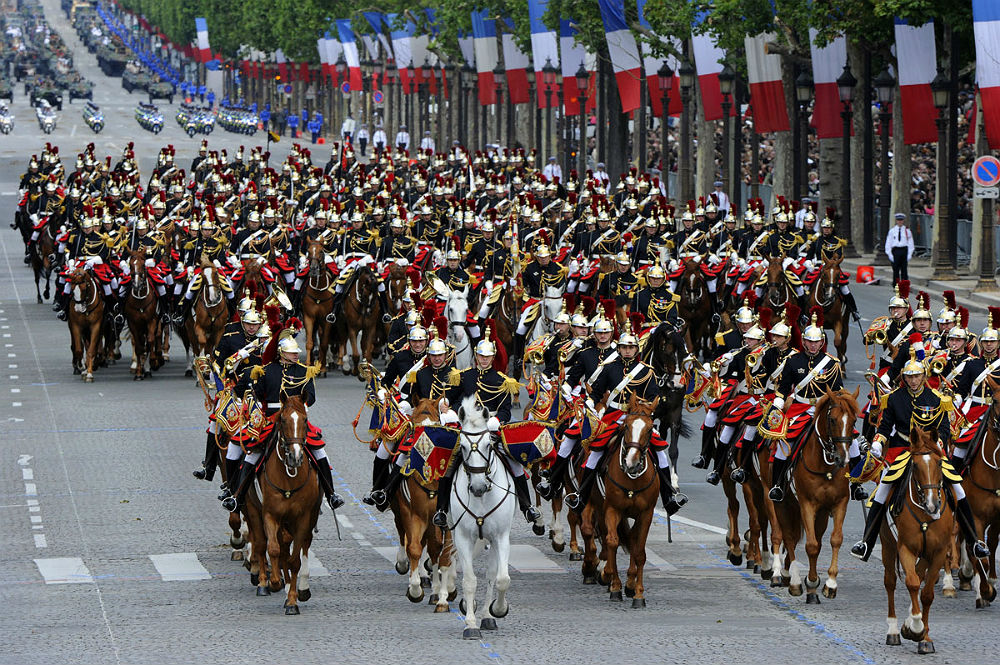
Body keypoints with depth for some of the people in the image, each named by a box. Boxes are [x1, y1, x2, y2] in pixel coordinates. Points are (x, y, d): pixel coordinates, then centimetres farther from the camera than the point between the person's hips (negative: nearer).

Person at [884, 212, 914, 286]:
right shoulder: (892, 231, 5)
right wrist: (889, 254, -3)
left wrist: (909, 254, -2)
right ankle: (895, 285, 4)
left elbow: (910, 243, 7)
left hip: (904, 250, 0)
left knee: (904, 269, 2)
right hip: (895, 250, 0)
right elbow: (888, 243, 5)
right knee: (895, 270, 0)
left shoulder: (907, 231, 5)